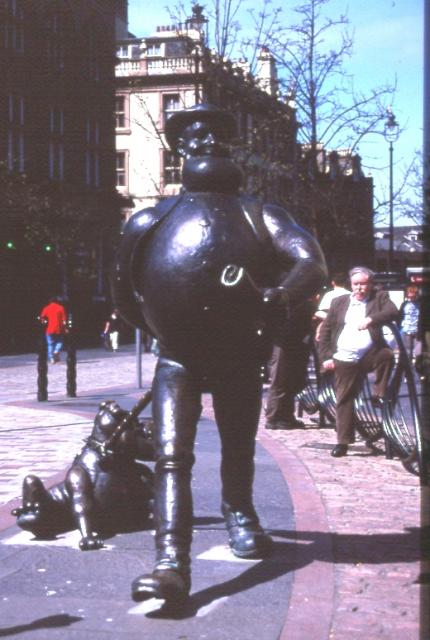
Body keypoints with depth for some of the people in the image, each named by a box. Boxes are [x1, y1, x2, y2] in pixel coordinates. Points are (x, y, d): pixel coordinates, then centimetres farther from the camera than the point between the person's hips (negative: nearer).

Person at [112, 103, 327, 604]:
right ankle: (170, 565, -20)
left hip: (239, 357, 2)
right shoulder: (152, 221, 1)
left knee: (238, 451, 18)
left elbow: (312, 263, -14)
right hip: (177, 359, -1)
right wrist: (159, 325, 7)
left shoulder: (257, 216, 0)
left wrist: (269, 301, -26)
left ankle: (238, 512, 48)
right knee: (171, 457, -15)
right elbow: (125, 293, 11)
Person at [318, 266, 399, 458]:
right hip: (345, 360, 1)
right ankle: (343, 442, 8)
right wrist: (325, 357, 2)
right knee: (343, 399, 0)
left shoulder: (379, 298, 7)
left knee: (387, 355, -31)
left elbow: (393, 312, -14)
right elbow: (325, 330, 11)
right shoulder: (339, 302, 11)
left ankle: (379, 395, -12)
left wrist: (371, 319, -30)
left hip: (370, 355, -1)